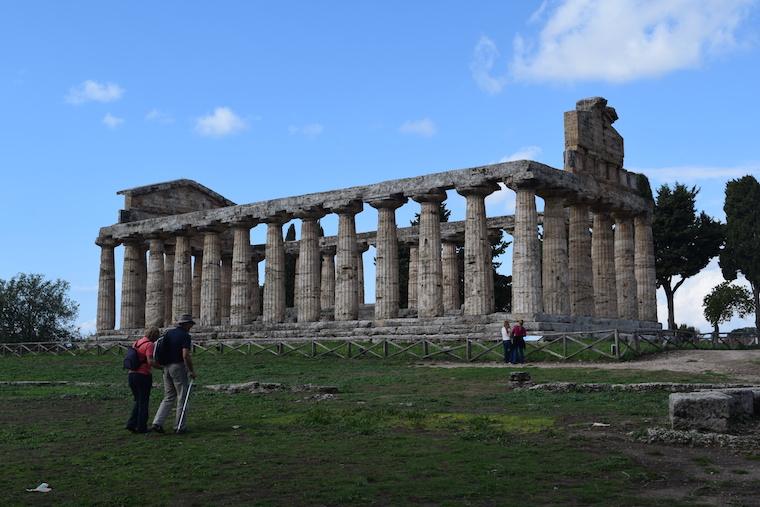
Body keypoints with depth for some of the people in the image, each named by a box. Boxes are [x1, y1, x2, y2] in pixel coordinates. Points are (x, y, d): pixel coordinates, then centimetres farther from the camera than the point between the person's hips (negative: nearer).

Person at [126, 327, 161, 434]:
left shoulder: (136, 343, 12)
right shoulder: (149, 345, -12)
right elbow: (150, 361, -23)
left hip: (131, 374, 7)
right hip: (143, 375, -7)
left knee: (138, 401, 19)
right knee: (144, 402, 5)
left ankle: (131, 424, 10)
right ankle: (141, 427, 9)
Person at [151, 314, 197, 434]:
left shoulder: (168, 333, 12)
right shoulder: (185, 336, -10)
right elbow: (185, 355, -20)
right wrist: (192, 371, -12)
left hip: (167, 368, 7)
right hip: (178, 367, -7)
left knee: (169, 397, 14)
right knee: (182, 398, 4)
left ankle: (157, 423, 2)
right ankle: (180, 427, 7)